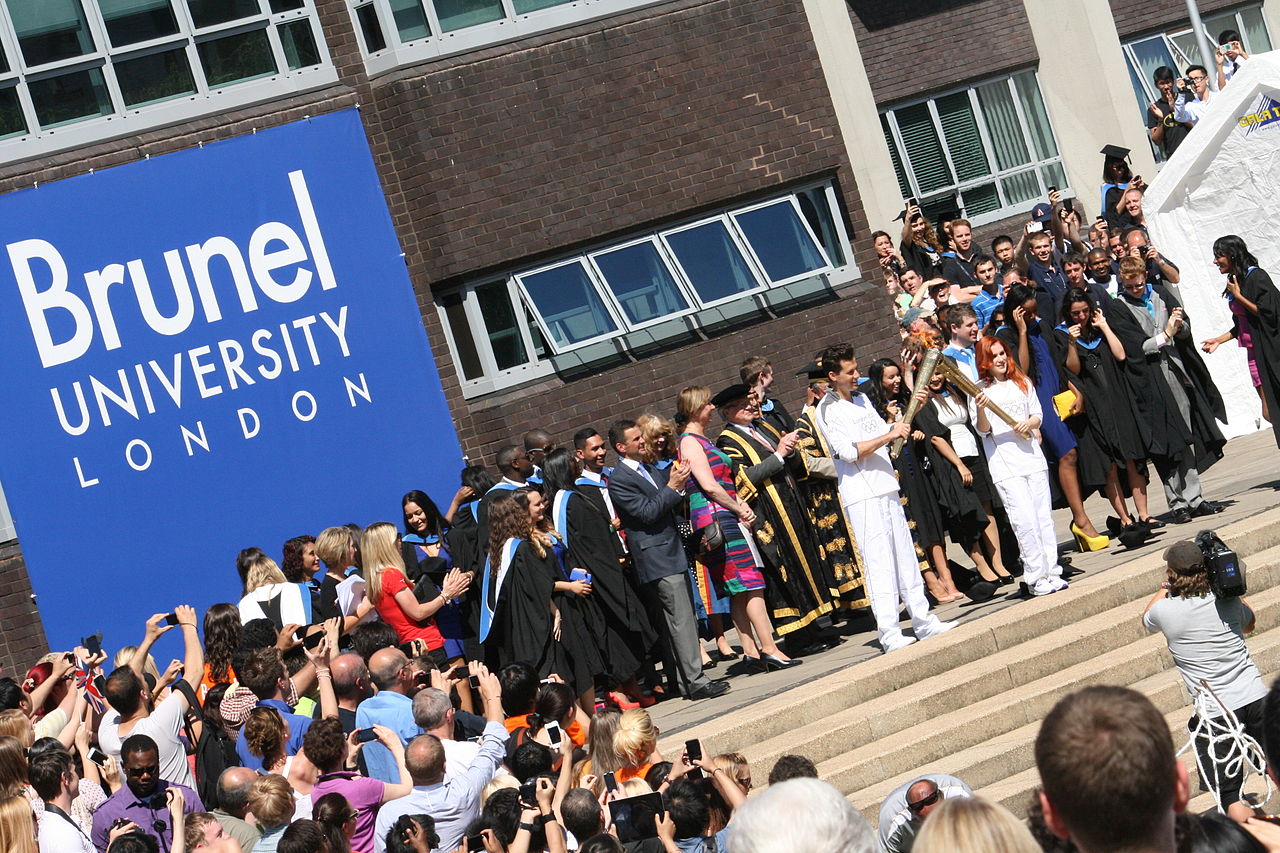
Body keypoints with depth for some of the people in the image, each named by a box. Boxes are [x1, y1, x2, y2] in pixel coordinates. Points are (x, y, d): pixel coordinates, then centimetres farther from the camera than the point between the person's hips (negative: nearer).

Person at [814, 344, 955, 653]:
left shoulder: (861, 399, 15)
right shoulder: (827, 410, -9)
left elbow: (883, 431, 24)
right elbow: (849, 452, -17)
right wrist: (889, 435, -17)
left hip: (886, 488, 8)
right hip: (861, 496, -8)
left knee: (905, 555, 10)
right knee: (879, 562, -9)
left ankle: (923, 621, 16)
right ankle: (889, 633, -8)